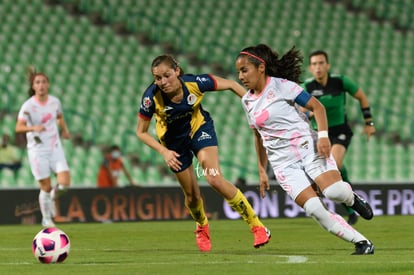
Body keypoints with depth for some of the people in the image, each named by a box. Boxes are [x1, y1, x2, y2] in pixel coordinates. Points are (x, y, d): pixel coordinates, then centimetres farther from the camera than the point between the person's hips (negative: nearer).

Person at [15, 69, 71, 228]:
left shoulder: (55, 101, 1)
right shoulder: (28, 106, -12)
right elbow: (19, 127, -20)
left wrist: (64, 130, 12)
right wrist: (33, 128, -36)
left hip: (55, 147, 3)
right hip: (37, 149, -3)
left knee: (64, 182, -12)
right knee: (46, 187, -2)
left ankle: (53, 196, 22)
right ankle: (46, 219, 18)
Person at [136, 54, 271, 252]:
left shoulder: (195, 83, -30)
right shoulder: (152, 97, -30)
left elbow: (231, 85, -13)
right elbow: (141, 132, -15)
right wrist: (164, 152, -27)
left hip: (199, 128, -1)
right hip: (173, 141, 1)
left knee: (214, 179, -21)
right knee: (191, 194, 6)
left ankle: (257, 226, -13)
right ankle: (202, 227, 42)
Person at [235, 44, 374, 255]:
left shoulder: (282, 86, -4)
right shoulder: (247, 101, 12)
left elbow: (317, 106, -5)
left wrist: (323, 135, -19)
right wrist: (262, 171, 19)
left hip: (308, 148, -4)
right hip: (283, 163, 4)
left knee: (334, 192, -26)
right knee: (314, 209, -17)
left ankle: (352, 199, 12)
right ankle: (362, 243, -10)